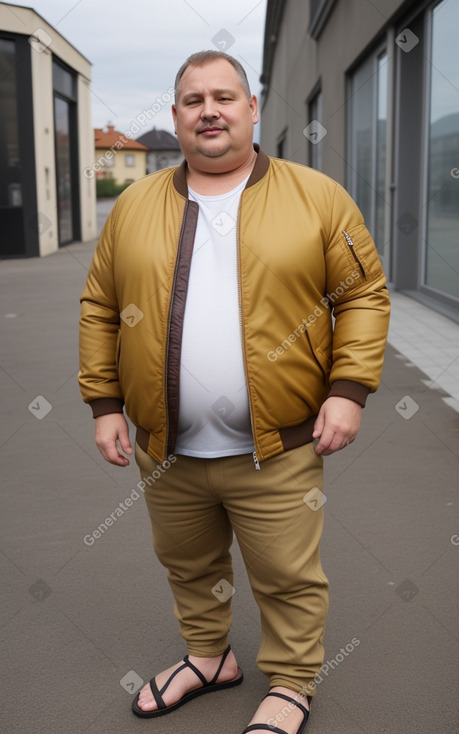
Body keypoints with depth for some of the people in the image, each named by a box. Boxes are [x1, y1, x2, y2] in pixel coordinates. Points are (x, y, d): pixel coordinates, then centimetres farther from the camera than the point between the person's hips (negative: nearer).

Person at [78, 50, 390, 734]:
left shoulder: (316, 196, -2)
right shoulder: (135, 205, 5)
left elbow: (363, 293, -2)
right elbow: (100, 307, 8)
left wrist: (349, 389, -11)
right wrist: (105, 403, 3)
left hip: (276, 452, -3)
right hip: (167, 449, 3)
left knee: (288, 579, 9)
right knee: (188, 568, 21)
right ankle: (208, 656, 44)